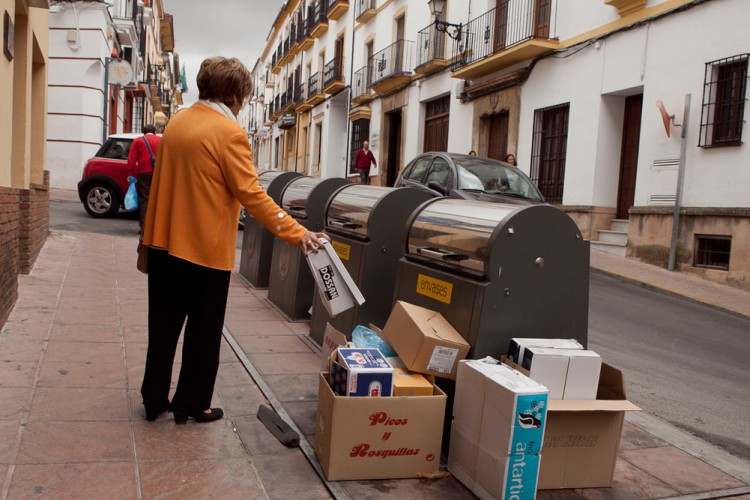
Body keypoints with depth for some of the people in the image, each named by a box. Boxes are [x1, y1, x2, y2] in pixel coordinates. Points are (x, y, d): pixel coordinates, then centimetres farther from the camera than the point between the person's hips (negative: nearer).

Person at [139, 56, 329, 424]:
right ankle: (191, 404, 20)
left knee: (163, 327, 17)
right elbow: (251, 194, -20)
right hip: (205, 249, -7)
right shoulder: (228, 132, -15)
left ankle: (154, 399, 27)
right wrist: (296, 233, -21)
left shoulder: (177, 122, 8)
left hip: (164, 243, 7)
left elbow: (163, 181, 16)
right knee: (202, 332, 9)